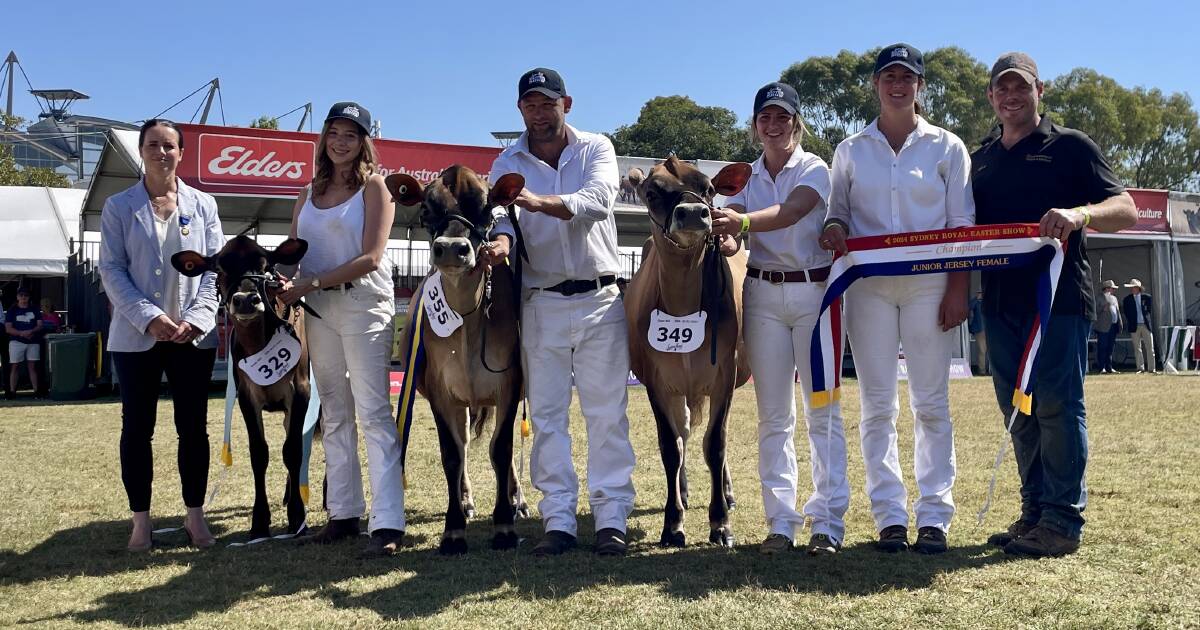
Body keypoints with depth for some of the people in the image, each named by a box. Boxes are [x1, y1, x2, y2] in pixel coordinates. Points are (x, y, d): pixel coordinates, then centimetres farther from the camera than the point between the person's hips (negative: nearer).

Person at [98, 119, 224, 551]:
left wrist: (196, 318, -11)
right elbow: (110, 269, -3)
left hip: (194, 335, 1)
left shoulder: (203, 204, 8)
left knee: (193, 427, 4)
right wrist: (149, 317, -16)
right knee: (137, 428, 3)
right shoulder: (119, 207, 4)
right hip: (135, 335, -1)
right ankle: (141, 520, 12)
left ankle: (195, 516, 13)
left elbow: (215, 267, 4)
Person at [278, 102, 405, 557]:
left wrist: (311, 284, -15)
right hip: (318, 309, 6)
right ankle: (344, 513, 17)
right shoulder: (310, 193, 14)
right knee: (334, 413, 9)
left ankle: (387, 524, -11)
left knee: (373, 412, -10)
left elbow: (370, 258, -11)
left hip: (364, 305, -6)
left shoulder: (373, 186, -2)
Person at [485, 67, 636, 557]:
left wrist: (541, 202, -35)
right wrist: (501, 238, -36)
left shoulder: (596, 148, 1)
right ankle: (558, 520, 11)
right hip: (541, 304, 2)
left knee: (607, 413, 1)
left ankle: (612, 518, 8)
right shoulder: (507, 165, 6)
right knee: (547, 415, 4)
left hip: (600, 300, -1)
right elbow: (501, 214, -11)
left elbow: (598, 199, -19)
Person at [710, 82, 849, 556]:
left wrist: (743, 221, -39)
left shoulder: (815, 170, 0)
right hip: (763, 294, 3)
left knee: (823, 409, -1)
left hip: (814, 290, -3)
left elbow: (789, 212, -21)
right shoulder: (746, 177, 11)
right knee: (773, 415, 4)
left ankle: (828, 521, 3)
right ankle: (781, 521, 10)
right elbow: (729, 224, -5)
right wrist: (719, 228, -30)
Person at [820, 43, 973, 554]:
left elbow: (963, 224, 4)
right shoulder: (851, 150, 11)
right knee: (877, 405, 1)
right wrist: (834, 229, -9)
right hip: (868, 286, 1)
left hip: (928, 284, -1)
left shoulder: (947, 147, 7)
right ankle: (890, 516, 6)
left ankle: (934, 516, 5)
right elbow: (838, 211, 15)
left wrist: (958, 288, -6)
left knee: (931, 403, -1)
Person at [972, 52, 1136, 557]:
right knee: (1018, 410, 8)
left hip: (1059, 296, -5)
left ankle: (1063, 520, -1)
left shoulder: (1070, 146, 4)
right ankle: (1034, 511, 16)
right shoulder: (981, 160, 19)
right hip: (1000, 301, 6)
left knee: (1057, 405, -7)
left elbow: (1125, 210, -4)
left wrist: (1080, 214, -25)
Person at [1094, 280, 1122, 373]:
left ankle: (1109, 368, 14)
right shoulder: (1101, 297, -2)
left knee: (1110, 348, 10)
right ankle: (1101, 368, -5)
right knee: (1102, 347, -6)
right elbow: (1097, 310, -5)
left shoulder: (1114, 298, 21)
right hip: (1104, 326, -8)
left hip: (1113, 326, 8)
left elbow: (1117, 311, 19)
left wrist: (1119, 325, 14)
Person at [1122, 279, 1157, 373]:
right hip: (1134, 326, 0)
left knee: (1150, 348, 0)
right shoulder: (1127, 300, 3)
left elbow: (1150, 310, 10)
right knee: (1137, 348, 2)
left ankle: (1152, 368, 4)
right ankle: (1141, 368, 8)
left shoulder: (1147, 297, 4)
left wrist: (1148, 320, 3)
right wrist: (1130, 325, -1)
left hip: (1146, 325, 0)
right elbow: (1127, 314, 5)